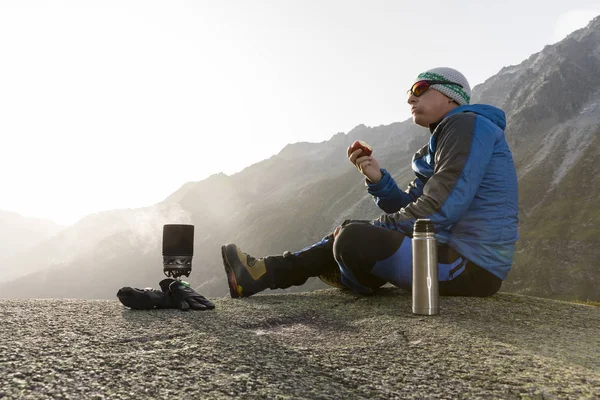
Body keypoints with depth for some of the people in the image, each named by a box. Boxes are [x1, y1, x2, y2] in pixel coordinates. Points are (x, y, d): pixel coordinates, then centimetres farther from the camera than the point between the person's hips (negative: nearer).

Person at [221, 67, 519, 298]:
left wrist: (375, 230, -11)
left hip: (471, 265, -10)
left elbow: (442, 208, -21)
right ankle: (266, 273, 11)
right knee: (350, 232, 16)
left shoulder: (468, 126, -11)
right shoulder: (442, 141, 20)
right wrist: (377, 179, -5)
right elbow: (409, 208, 13)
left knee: (353, 239, -24)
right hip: (449, 247, 10)